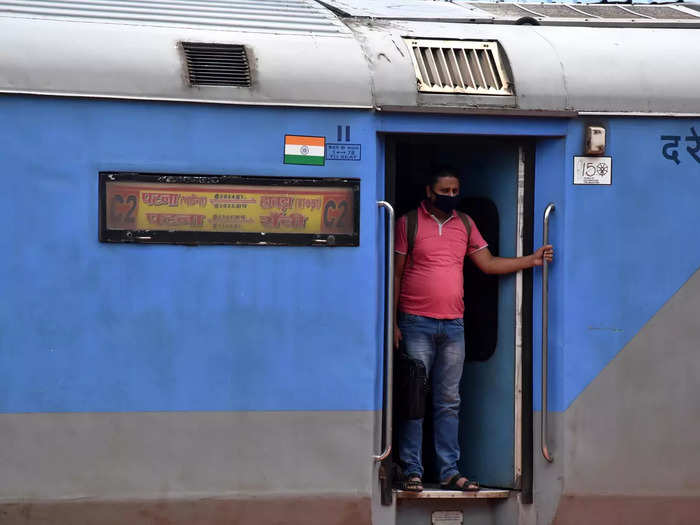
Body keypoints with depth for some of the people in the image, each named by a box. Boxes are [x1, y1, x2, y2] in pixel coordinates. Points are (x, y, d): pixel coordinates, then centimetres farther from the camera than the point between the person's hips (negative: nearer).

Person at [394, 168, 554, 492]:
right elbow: (395, 274, 0)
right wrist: (392, 323, -6)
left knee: (449, 402, 5)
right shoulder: (409, 223, 1)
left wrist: (532, 260, 3)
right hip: (416, 323, -4)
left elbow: (488, 264, 15)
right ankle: (412, 471, -1)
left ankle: (449, 472, 7)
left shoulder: (465, 224, 14)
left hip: (453, 325, 4)